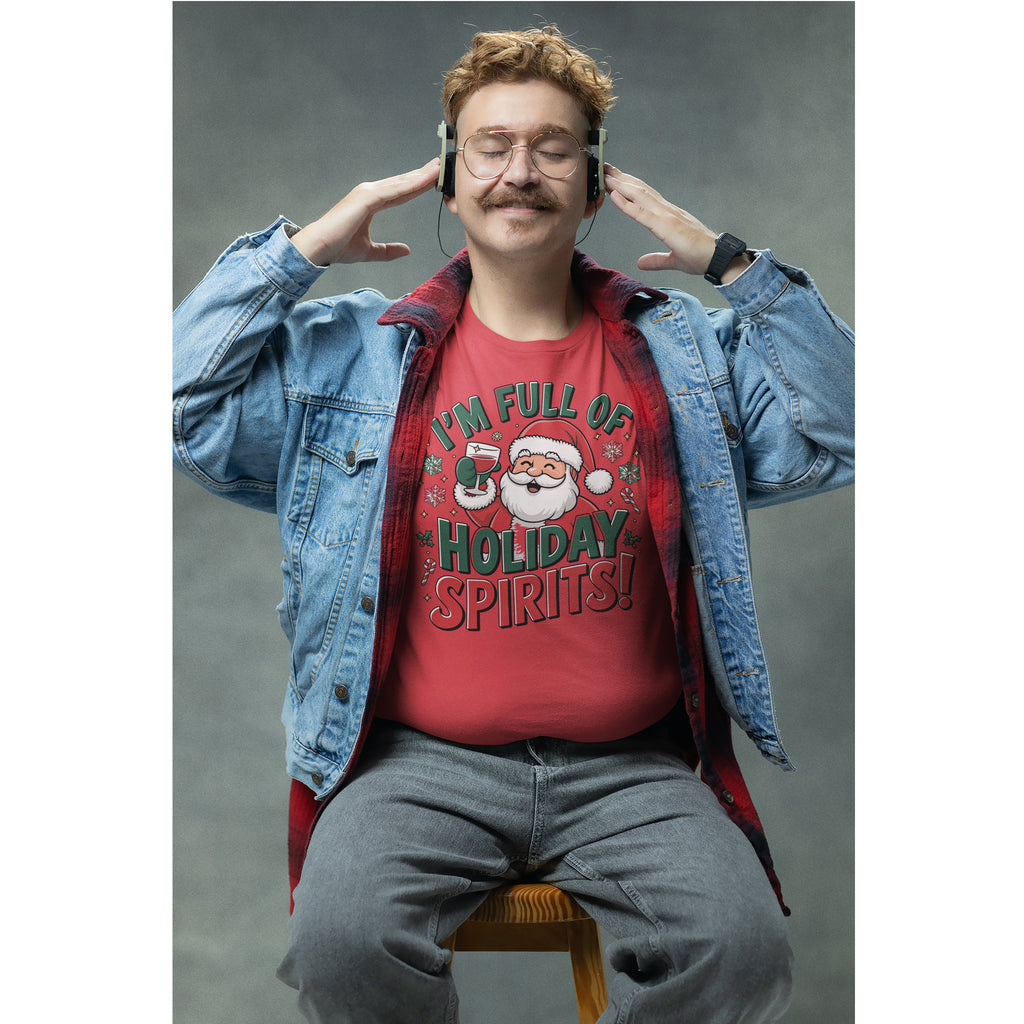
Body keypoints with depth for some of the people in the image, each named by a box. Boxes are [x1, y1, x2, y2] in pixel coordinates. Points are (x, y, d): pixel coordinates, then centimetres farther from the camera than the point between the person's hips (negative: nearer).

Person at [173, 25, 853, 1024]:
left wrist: (731, 263, 1)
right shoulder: (352, 352, 10)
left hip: (631, 767, 1)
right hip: (423, 761, 0)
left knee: (741, 943, -25)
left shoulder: (685, 350, 12)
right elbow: (185, 405, 5)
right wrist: (303, 247, 2)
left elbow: (836, 435, 5)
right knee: (341, 939, -28)